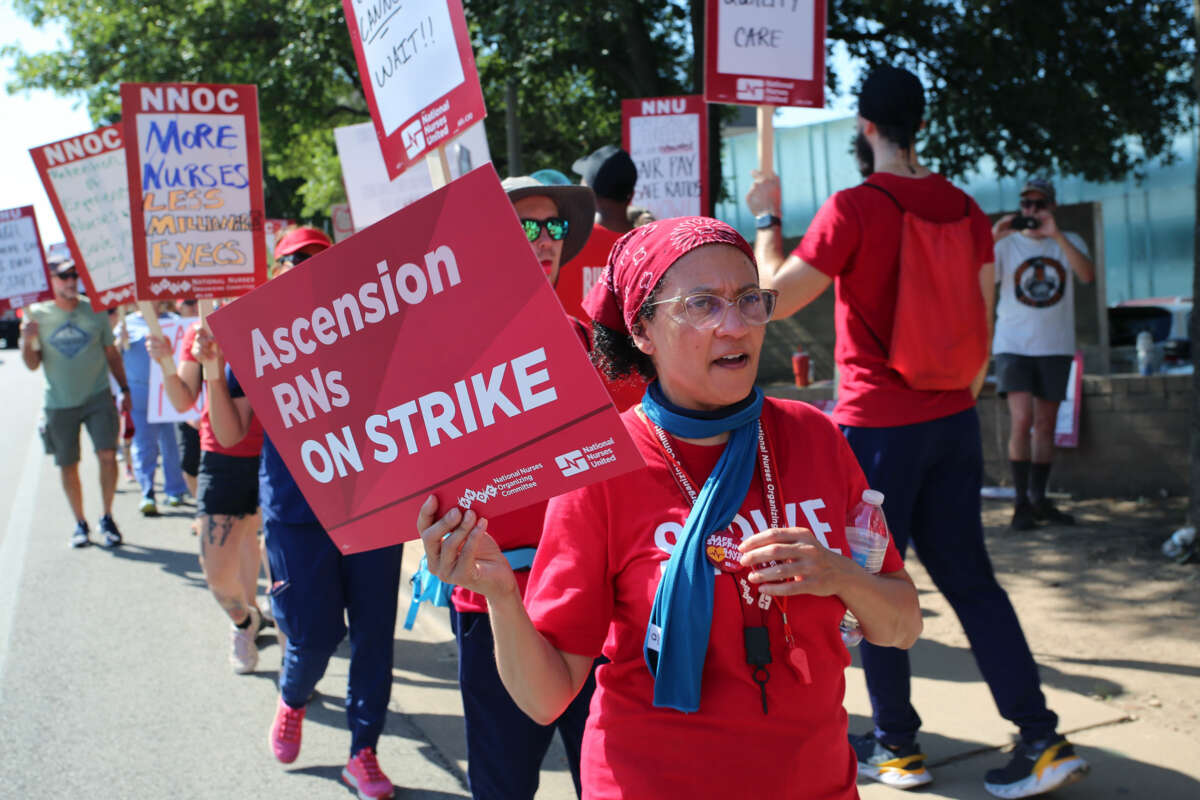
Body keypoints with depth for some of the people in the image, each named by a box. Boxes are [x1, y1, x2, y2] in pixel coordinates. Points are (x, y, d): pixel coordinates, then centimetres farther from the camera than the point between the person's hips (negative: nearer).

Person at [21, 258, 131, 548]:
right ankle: (80, 523, 22)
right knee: (68, 466, 6)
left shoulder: (95, 311, 3)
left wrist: (124, 388, 10)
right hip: (59, 403, 0)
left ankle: (107, 518, 3)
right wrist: (27, 341, -19)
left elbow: (112, 353, 12)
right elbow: (32, 364, 0)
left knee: (107, 455, -13)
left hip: (98, 396, 0)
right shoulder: (37, 314, 1)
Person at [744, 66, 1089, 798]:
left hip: (877, 426, -6)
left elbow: (777, 297, -9)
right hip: (952, 422, 6)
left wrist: (768, 219, 5)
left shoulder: (853, 209, -15)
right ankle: (1042, 738, 9)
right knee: (969, 577, 11)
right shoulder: (965, 209, 5)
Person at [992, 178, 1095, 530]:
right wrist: (992, 239, -25)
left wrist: (1056, 235, -25)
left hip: (1055, 346, 2)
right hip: (1014, 345, -2)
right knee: (1022, 420, -15)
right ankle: (1021, 503, -7)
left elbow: (1087, 274, -15)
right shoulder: (1006, 244, 2)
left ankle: (1039, 499, 20)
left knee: (1046, 425, 8)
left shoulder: (1068, 242, 5)